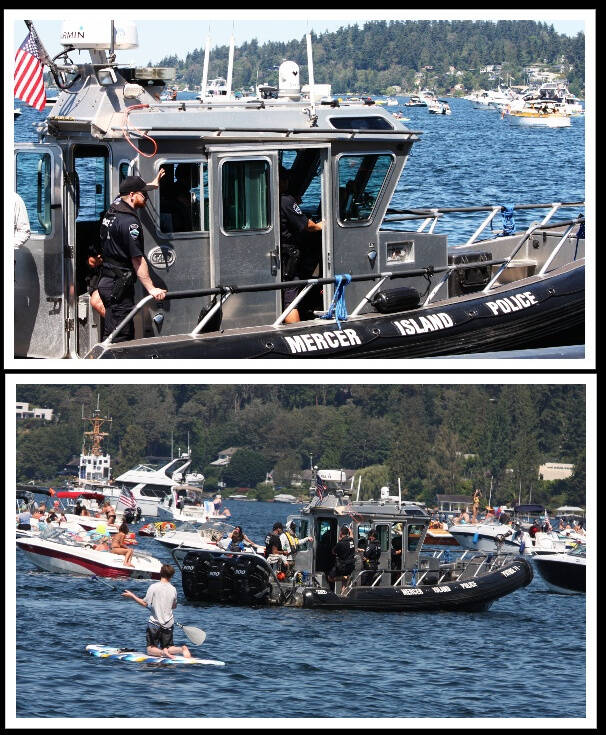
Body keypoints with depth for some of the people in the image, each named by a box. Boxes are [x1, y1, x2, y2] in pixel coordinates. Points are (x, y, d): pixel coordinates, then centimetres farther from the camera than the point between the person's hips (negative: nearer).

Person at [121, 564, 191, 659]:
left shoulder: (153, 587, -11)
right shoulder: (173, 589, 1)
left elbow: (145, 603, -9)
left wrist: (132, 596, 3)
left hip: (155, 623, -3)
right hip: (168, 624, 3)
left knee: (151, 649, 4)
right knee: (169, 648, 12)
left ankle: (162, 652, -27)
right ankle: (182, 649, -19)